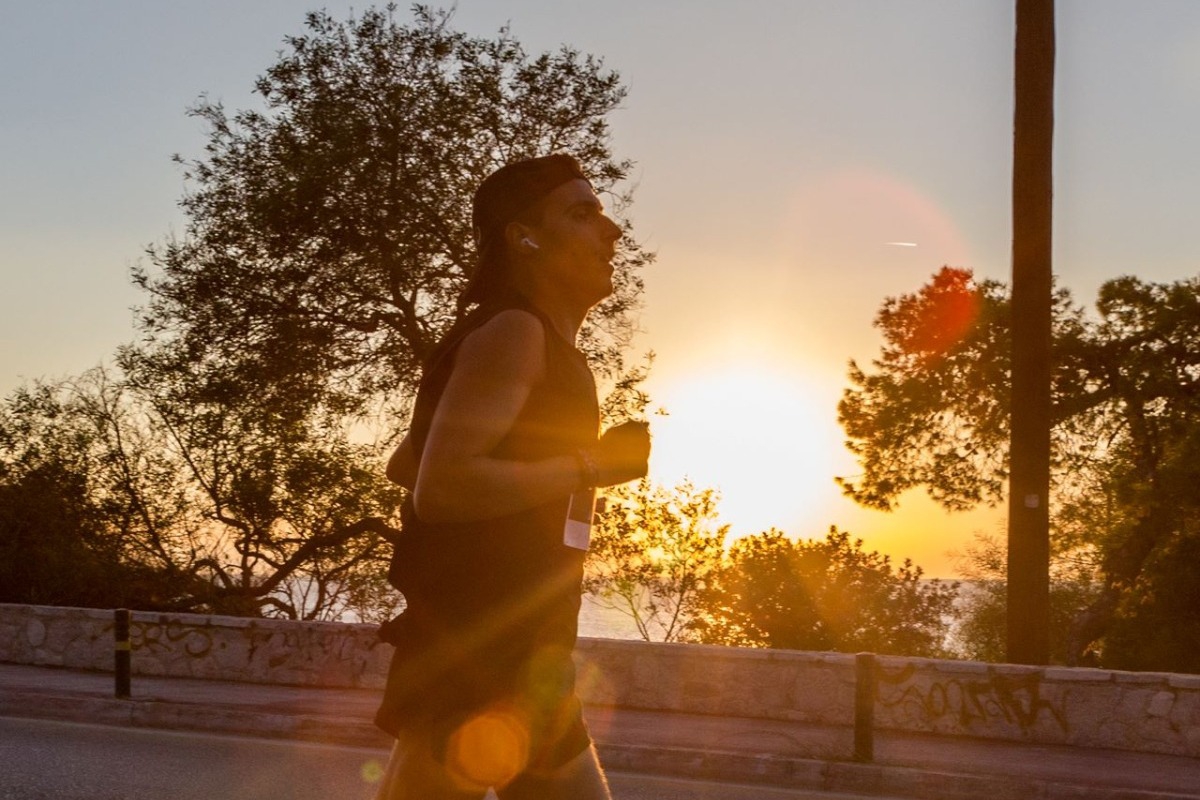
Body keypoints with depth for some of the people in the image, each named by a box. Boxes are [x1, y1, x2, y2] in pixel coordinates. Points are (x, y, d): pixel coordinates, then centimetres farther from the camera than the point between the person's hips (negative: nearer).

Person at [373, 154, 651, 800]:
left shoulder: (541, 347, 20)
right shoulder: (513, 332, -10)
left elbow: (402, 466, 28)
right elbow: (441, 487, -22)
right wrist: (590, 465, -14)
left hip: (517, 669, 10)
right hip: (473, 662, -10)